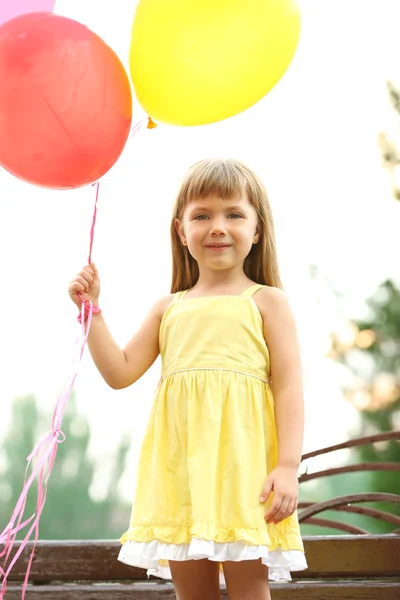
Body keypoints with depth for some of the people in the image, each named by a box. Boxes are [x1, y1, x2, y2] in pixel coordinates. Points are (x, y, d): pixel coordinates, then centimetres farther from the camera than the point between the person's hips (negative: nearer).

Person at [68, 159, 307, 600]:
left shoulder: (266, 301, 6)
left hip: (244, 461, -4)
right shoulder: (169, 309, 17)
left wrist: (288, 465, -11)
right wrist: (91, 310, 9)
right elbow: (121, 373, 15)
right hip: (180, 465, 4)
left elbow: (289, 386, -1)